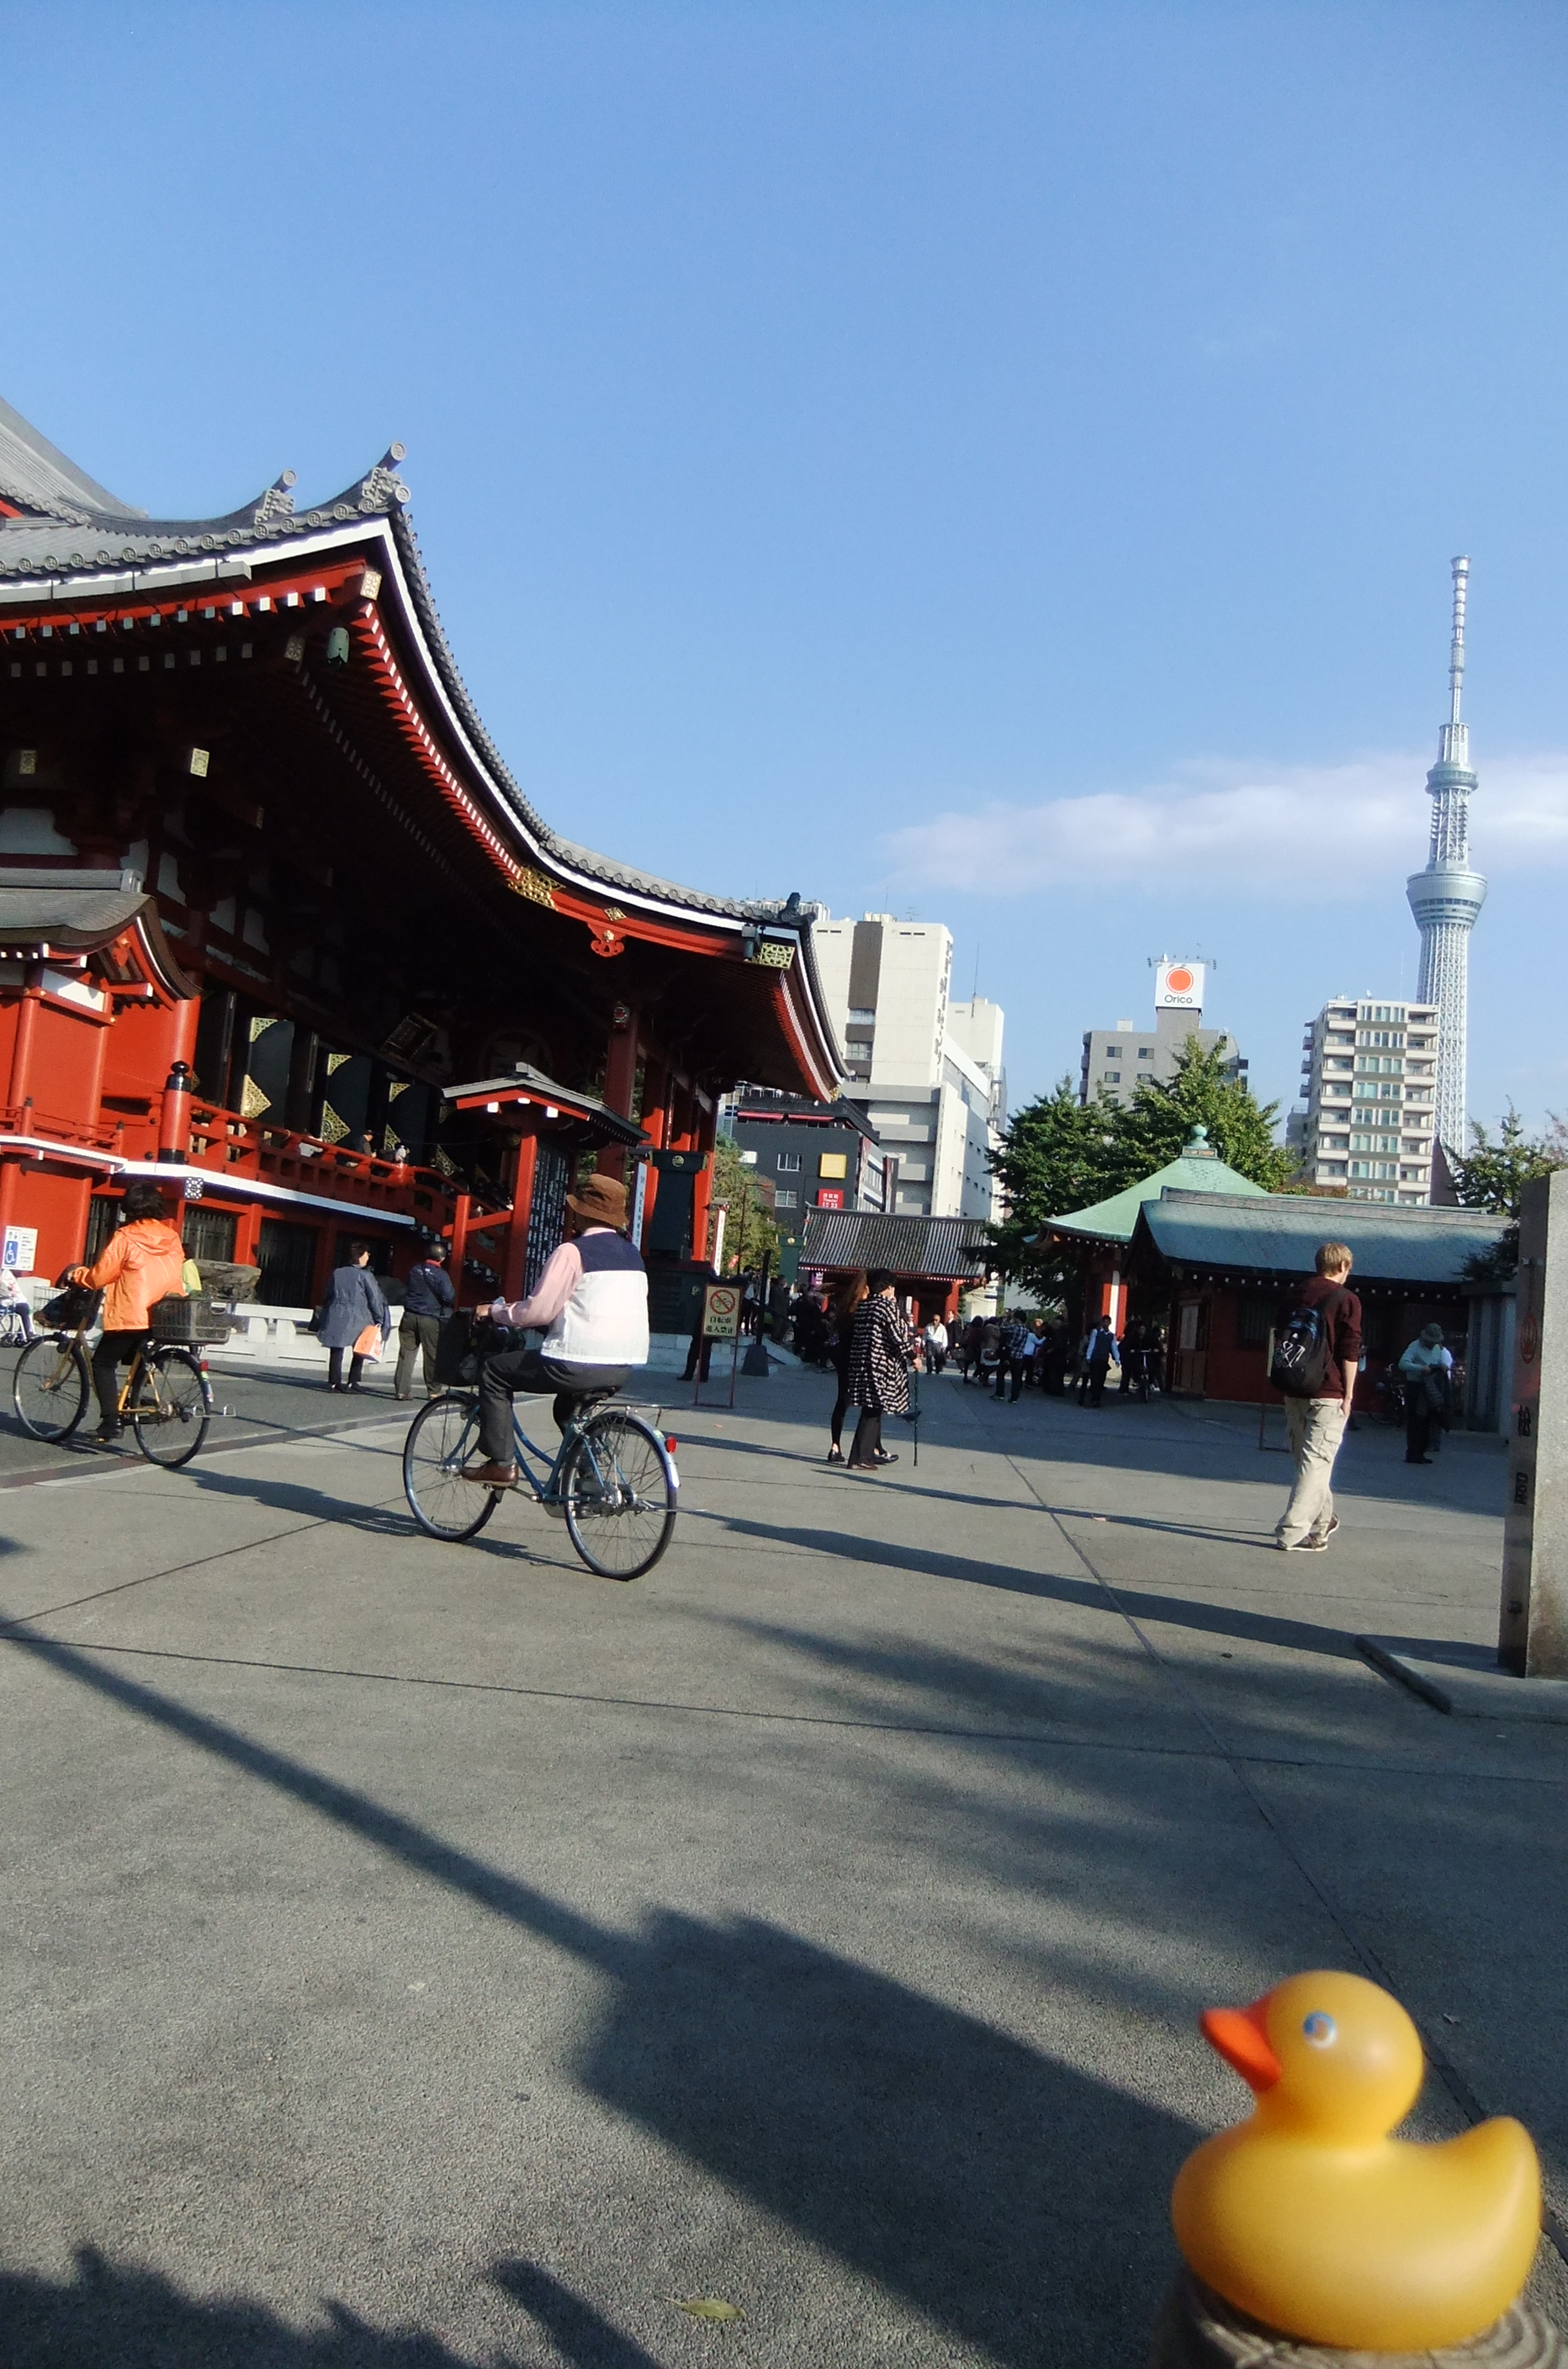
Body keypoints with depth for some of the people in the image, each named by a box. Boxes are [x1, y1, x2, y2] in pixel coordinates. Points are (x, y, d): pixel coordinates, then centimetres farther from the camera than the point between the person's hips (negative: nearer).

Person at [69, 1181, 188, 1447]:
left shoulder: (125, 1237, -7)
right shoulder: (173, 1238, 8)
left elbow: (99, 1277, -6)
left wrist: (79, 1274, 15)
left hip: (131, 1315, -6)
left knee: (103, 1363, 7)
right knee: (137, 1361, 27)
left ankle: (111, 1420, -5)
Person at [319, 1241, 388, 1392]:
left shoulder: (336, 1273, 7)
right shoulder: (365, 1275, -8)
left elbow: (329, 1295, 15)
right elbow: (375, 1299, -8)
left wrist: (327, 1315, 24)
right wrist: (379, 1320, -1)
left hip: (336, 1317, 4)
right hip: (357, 1319, -4)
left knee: (336, 1351, 7)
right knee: (359, 1352, 9)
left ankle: (334, 1382, 5)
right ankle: (352, 1382, 4)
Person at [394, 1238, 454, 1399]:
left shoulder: (414, 1270, 6)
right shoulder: (441, 1275, -10)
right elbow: (449, 1297, -13)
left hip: (410, 1316, 4)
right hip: (430, 1319, -4)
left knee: (406, 1353, 5)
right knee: (431, 1355, 5)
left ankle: (401, 1389, 2)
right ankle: (433, 1391, 9)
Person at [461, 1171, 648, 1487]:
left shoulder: (573, 1251, -9)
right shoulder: (632, 1253, 15)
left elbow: (538, 1311, -11)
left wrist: (496, 1312, 6)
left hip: (577, 1363, -8)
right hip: (624, 1366, 8)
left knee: (494, 1372, 9)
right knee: (569, 1408, 34)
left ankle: (500, 1464, 6)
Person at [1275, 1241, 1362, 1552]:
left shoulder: (1299, 1295, 12)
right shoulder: (1347, 1300, -6)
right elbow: (1350, 1352, -10)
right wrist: (1348, 1394, -6)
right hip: (1328, 1392, -6)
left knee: (1306, 1459, 17)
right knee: (1316, 1461, -5)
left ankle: (1323, 1519, 32)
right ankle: (1293, 1532, -11)